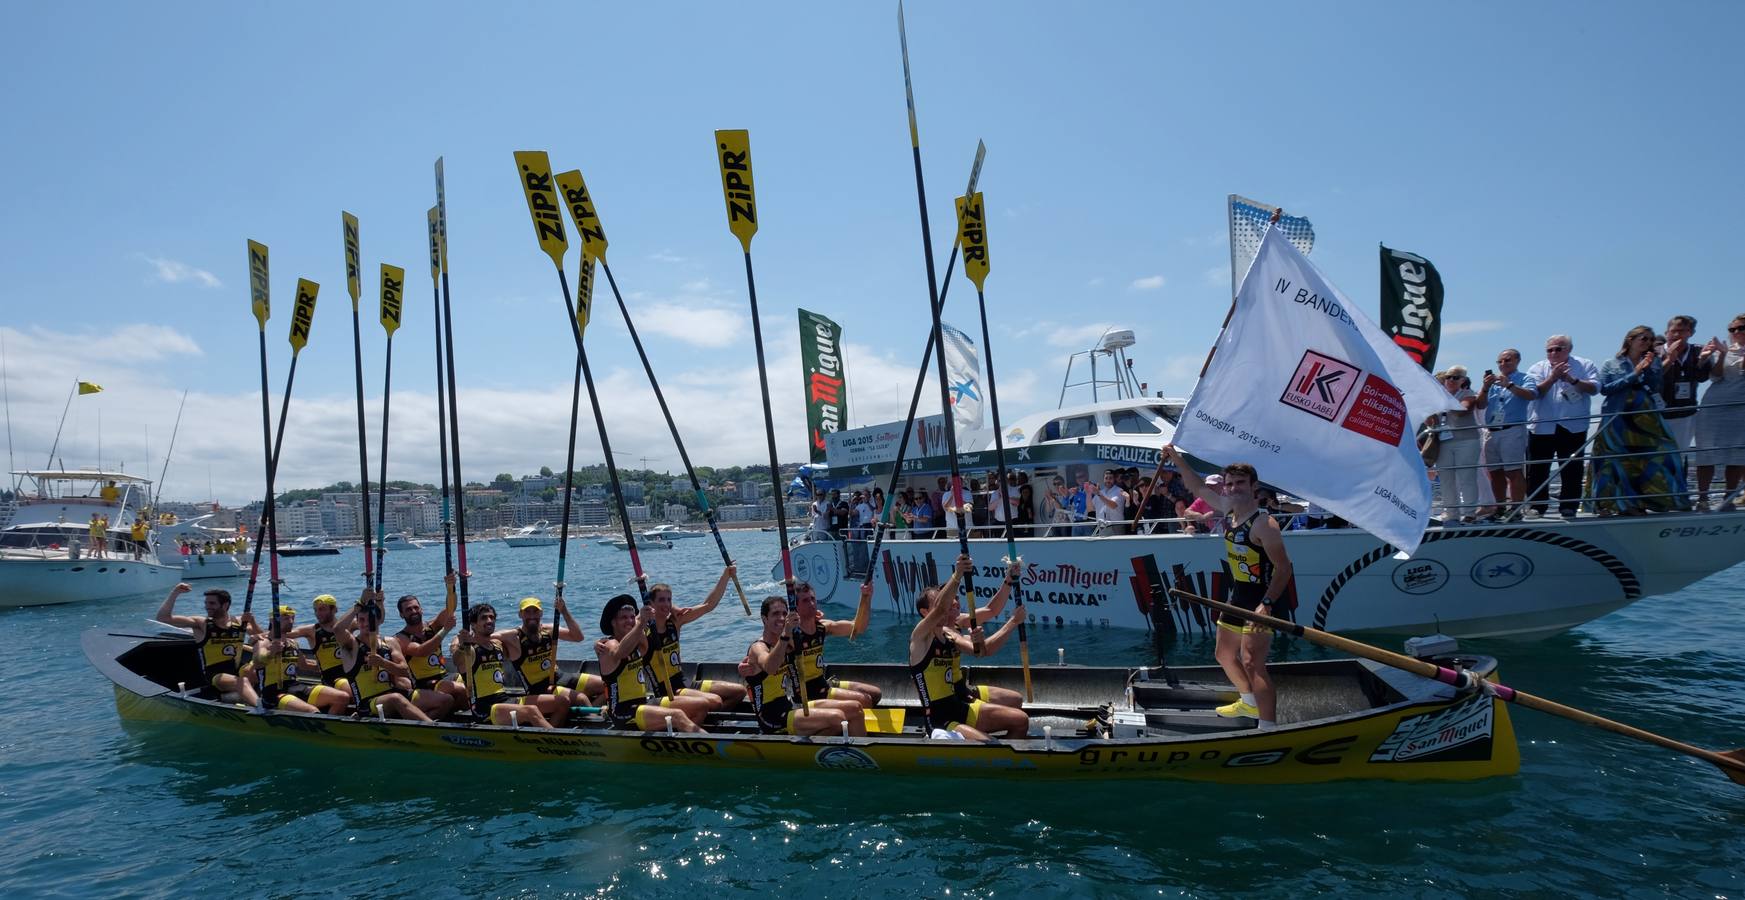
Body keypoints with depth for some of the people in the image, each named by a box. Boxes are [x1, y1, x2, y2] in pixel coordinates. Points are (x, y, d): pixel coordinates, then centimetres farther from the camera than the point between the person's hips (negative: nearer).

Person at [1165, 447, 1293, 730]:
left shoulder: (1263, 524, -20)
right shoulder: (1229, 510, 4)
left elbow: (1283, 567, -21)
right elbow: (1199, 487, 19)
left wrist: (1267, 604, -30)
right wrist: (1176, 458, 18)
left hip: (1261, 601, -9)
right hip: (1237, 598, 9)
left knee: (1252, 664, -18)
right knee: (1225, 655, 22)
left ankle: (1268, 728, -16)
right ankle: (1249, 702, 44)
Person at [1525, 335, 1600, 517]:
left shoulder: (1584, 366, 4)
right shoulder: (1537, 368, 5)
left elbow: (1594, 388, -9)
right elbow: (1534, 392, -9)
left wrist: (1572, 380, -22)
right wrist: (1552, 378, -20)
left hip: (1574, 427, 0)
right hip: (1542, 427, 0)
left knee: (1572, 469, 5)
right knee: (1537, 469, 2)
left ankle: (1569, 507, 14)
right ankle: (1537, 507, 12)